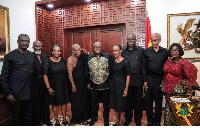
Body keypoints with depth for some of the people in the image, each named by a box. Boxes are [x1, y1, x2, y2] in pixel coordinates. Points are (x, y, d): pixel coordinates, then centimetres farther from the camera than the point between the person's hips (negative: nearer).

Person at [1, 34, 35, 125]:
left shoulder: (32, 56, 5)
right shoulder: (10, 56, -5)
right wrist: (8, 93, -7)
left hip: (29, 93, 3)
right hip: (15, 94, -3)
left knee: (28, 118, 15)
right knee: (16, 119, 13)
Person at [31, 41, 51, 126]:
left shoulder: (45, 56, 6)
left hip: (45, 82, 4)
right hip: (35, 83, -4)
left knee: (45, 101, 16)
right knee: (36, 102, 9)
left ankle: (46, 119, 35)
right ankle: (36, 122, 28)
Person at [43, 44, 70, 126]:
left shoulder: (63, 60, -1)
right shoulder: (48, 62, -10)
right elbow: (45, 75, -10)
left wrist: (68, 83, 5)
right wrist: (48, 87, -13)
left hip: (64, 85, 3)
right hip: (54, 86, -3)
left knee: (64, 103, 13)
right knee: (56, 104, 9)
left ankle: (64, 120, 31)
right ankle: (57, 121, 27)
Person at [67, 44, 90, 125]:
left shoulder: (81, 57, 6)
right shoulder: (70, 59, -14)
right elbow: (70, 74, -17)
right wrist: (73, 86, -17)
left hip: (84, 83, 7)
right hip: (76, 84, -6)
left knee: (85, 101, 16)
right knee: (76, 102, 9)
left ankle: (84, 117, 35)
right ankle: (75, 120, 29)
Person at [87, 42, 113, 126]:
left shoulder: (108, 56, -5)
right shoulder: (89, 57, 1)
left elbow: (111, 70, -4)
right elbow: (87, 70, 3)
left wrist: (110, 81, -4)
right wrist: (88, 82, 3)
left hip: (105, 85, -1)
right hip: (93, 86, 2)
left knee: (106, 103, 15)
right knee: (93, 103, 16)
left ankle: (106, 119, 35)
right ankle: (93, 118, 38)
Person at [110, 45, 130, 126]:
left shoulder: (125, 62, -12)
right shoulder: (112, 61, 4)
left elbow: (128, 76, -12)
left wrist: (126, 89, -15)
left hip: (121, 85, -5)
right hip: (113, 85, 6)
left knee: (121, 104, 7)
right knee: (115, 104, 14)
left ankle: (121, 123, 26)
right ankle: (117, 121, 33)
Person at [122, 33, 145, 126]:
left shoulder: (141, 50, 0)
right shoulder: (123, 51, 3)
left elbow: (143, 66, -1)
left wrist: (144, 80, -3)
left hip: (138, 80, 0)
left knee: (138, 100, 11)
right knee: (128, 100, 13)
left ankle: (138, 119, 29)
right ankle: (128, 118, 30)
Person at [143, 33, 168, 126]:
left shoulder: (164, 52, 4)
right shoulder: (146, 51, 1)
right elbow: (144, 67, -1)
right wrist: (145, 80, -4)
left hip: (160, 79, 1)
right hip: (149, 79, 0)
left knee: (158, 100, 9)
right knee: (148, 100, 6)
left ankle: (157, 121, 25)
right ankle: (150, 121, 22)